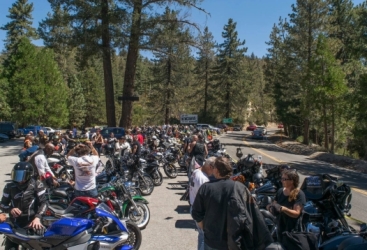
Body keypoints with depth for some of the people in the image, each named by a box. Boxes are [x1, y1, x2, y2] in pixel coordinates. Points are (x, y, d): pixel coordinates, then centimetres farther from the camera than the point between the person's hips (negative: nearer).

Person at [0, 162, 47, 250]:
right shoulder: (9, 187, 5)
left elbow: (43, 202, -6)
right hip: (14, 223, 3)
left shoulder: (37, 185, -3)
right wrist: (10, 209, -12)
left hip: (32, 222, -3)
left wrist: (37, 217, -21)